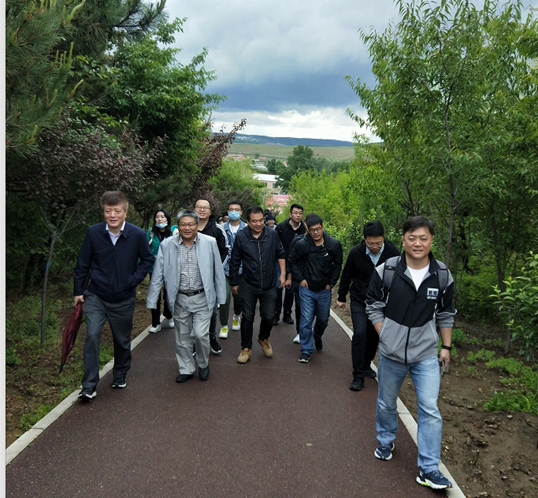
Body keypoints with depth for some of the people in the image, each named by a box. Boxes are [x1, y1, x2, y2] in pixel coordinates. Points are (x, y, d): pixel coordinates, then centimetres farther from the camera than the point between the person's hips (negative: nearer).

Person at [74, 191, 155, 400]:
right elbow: (83, 263, 0)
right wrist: (78, 291, 4)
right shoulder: (93, 232, -11)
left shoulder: (137, 235, -13)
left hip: (123, 299, 1)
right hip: (96, 296, 0)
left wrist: (134, 279, -10)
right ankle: (89, 386, -1)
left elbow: (148, 259, 2)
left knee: (122, 341, 14)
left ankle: (120, 377, 38)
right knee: (92, 336, -13)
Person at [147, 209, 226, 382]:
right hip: (180, 299, 2)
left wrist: (221, 297, -1)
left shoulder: (210, 242, -6)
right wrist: (151, 301, -3)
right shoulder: (167, 245, -4)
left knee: (200, 334, -6)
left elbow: (218, 271, -1)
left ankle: (203, 364, 23)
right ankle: (186, 369, 32)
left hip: (202, 298, -2)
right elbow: (158, 275, -1)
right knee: (182, 338, 12)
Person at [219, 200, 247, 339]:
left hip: (241, 268, 0)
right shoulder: (222, 228, 2)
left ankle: (236, 317, 44)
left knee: (239, 296, 12)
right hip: (225, 268, 0)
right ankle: (224, 326, 1)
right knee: (226, 295, -14)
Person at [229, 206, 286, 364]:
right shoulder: (241, 237, -11)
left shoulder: (272, 234, -9)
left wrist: (282, 274, 2)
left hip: (269, 286, 1)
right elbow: (235, 262, -1)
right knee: (247, 318, 8)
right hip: (248, 286, -1)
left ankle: (264, 339, 39)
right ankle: (246, 348, 25)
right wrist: (234, 283, 4)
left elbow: (280, 254, 6)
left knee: (268, 317, 9)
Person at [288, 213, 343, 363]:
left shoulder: (334, 244, -12)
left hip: (324, 290, 2)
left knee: (323, 319, 17)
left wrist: (331, 282, -1)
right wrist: (300, 278, -6)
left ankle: (317, 336, 48)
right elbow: (293, 261, 0)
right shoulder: (302, 244, -16)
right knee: (306, 320, -2)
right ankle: (306, 350, 11)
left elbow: (338, 264, 2)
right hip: (307, 289, -2)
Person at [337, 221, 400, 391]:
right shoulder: (356, 253, -16)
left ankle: (366, 365, 36)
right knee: (359, 334, -11)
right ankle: (358, 375, 0)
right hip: (359, 302, -2)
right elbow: (346, 276, 0)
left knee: (374, 336, 13)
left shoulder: (392, 252, -15)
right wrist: (341, 297, 8)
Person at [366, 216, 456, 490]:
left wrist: (446, 346, 7)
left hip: (426, 355, 0)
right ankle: (385, 442, 45)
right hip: (391, 353, 0)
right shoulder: (386, 270, -11)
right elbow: (373, 306, -1)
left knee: (430, 410, -1)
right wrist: (386, 335, -7)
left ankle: (429, 469, 13)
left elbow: (446, 314, 7)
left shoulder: (442, 275, -5)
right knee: (386, 403, 18)